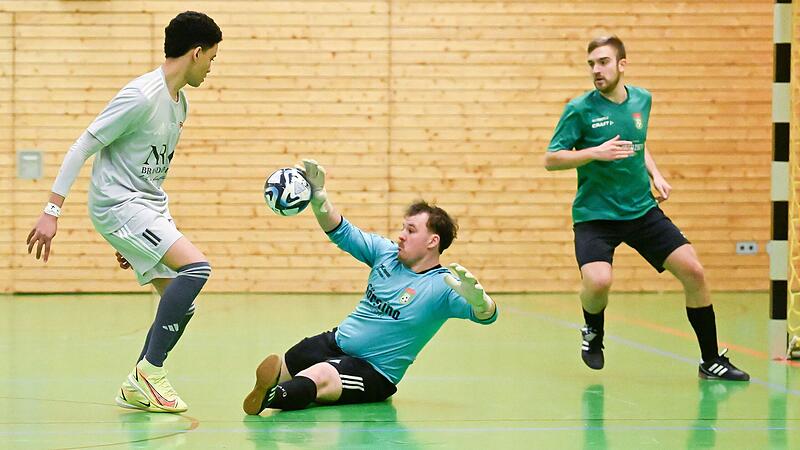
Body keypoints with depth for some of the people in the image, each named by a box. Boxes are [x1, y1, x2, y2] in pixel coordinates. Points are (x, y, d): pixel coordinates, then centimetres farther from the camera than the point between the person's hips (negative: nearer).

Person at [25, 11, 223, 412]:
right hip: (118, 204, -9)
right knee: (196, 267, -23)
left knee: (182, 305, 5)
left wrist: (131, 235, 24)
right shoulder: (141, 96, -16)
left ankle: (136, 387, 18)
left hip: (150, 209, 9)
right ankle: (151, 369, -14)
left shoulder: (180, 103, 12)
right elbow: (82, 147, -15)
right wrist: (52, 211, -19)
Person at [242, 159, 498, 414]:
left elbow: (486, 315, -31)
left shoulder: (443, 286, -16)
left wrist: (475, 296, -56)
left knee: (318, 378, -39)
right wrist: (318, 198, -11)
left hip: (373, 372, -9)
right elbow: (343, 233, 8)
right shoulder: (386, 252, 3)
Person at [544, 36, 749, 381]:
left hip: (642, 210, 4)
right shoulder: (580, 109, -10)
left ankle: (711, 361, 8)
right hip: (595, 214, -4)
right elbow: (551, 159, -10)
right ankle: (593, 332, 10)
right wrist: (596, 152, -24)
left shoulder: (641, 100, 5)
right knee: (598, 282, -27)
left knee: (693, 271, -6)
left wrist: (655, 174, 7)